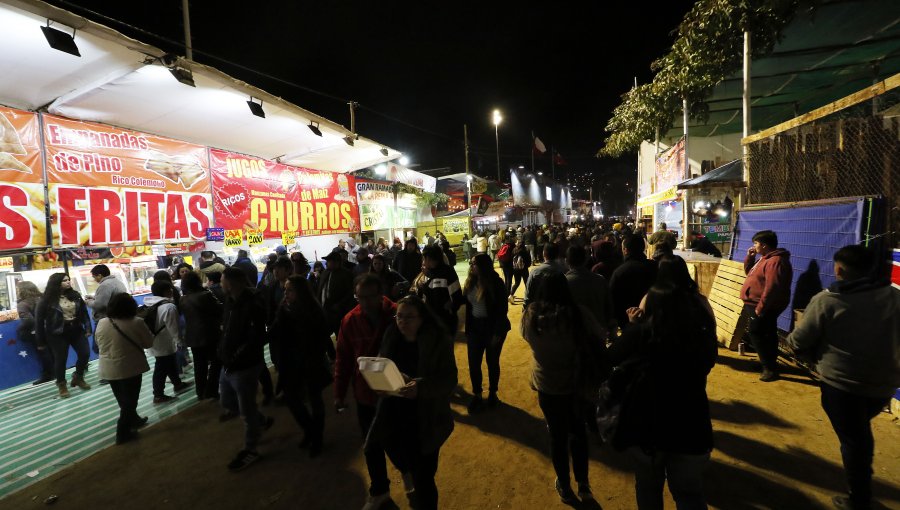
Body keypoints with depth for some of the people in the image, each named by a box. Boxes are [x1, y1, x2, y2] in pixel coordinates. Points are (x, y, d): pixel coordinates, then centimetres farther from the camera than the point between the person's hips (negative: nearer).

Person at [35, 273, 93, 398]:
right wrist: (41, 340, -4)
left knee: (85, 354, 3)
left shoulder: (75, 295, 3)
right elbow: (39, 320, -5)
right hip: (58, 334, -4)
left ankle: (78, 377, 27)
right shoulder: (47, 300, -9)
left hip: (76, 330, 4)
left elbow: (84, 313, 8)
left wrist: (88, 329, 4)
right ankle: (61, 385, 24)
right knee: (60, 359, 5)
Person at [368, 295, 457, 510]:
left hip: (426, 422, -4)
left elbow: (449, 380, -18)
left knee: (423, 478, 7)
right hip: (395, 418, 4)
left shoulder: (439, 341, -15)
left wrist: (420, 386, -33)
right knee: (411, 467, 22)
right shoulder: (392, 337, -2)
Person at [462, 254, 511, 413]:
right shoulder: (470, 282, 0)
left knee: (492, 362, 12)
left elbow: (502, 309, -13)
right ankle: (477, 396, 19)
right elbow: (466, 303, 7)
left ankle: (492, 393, 31)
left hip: (493, 327, -4)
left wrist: (498, 332, -16)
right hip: (474, 327, 4)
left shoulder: (496, 283, -15)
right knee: (473, 363, 3)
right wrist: (467, 328, 3)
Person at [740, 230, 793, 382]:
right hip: (757, 304, 11)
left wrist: (760, 307, -27)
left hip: (763, 307, -11)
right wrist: (749, 256, 9)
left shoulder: (775, 261, -22)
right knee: (766, 335, 18)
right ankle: (770, 364, 30)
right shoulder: (765, 259, 12)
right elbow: (749, 272, 24)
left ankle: (770, 368, 0)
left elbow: (772, 288, -29)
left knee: (756, 334, -6)